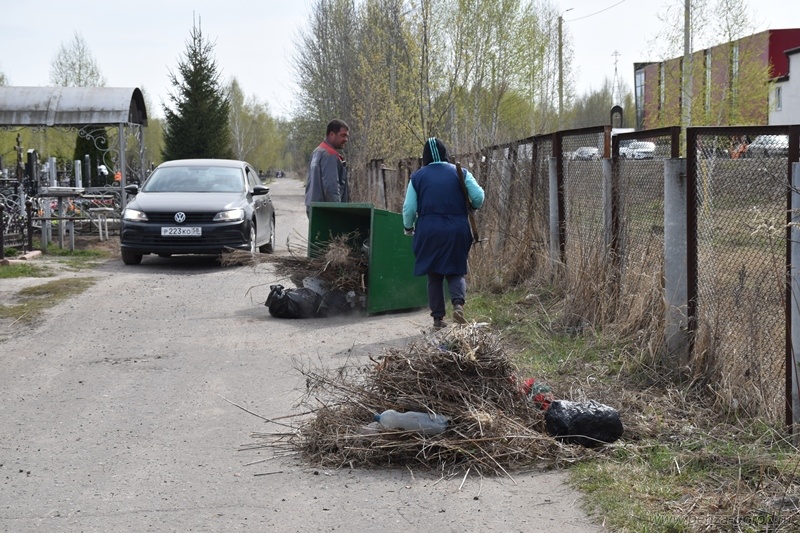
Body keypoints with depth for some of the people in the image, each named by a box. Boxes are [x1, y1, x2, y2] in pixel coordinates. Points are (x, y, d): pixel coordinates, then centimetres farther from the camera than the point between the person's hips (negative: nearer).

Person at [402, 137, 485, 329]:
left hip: (429, 231, 0)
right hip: (457, 230, 0)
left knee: (434, 275, 11)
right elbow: (478, 197, -5)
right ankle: (458, 303, -17)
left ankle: (438, 317, 9)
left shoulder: (417, 177, 2)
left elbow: (409, 208, 1)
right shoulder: (460, 173, 1)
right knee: (455, 271, 11)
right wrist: (471, 207, 17)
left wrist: (408, 227, 18)